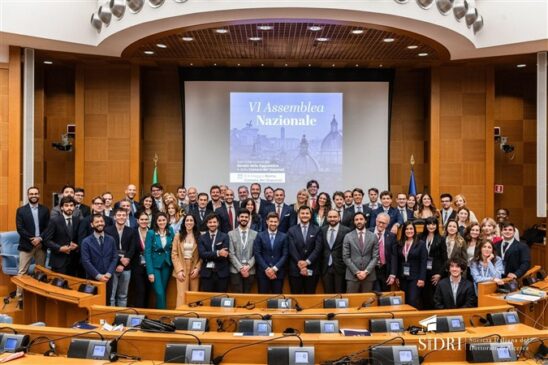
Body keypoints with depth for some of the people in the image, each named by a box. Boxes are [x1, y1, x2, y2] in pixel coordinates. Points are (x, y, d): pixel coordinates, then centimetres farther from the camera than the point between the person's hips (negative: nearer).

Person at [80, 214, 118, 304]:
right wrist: (98, 276, -15)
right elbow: (86, 262, -9)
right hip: (93, 279, -3)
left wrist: (108, 274, -10)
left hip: (108, 279, 3)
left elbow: (115, 258, 3)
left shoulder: (111, 240, 8)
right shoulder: (86, 242, -3)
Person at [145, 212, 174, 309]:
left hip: (167, 265, 4)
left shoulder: (170, 232, 2)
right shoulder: (151, 233, -9)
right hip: (155, 265, -3)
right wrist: (150, 272, -16)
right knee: (159, 292, -11)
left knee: (163, 291, 8)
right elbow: (147, 252, -10)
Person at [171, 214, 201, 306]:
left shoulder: (199, 236, 6)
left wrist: (197, 268, -7)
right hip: (181, 269, -1)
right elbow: (174, 254, -1)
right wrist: (179, 270, -9)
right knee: (182, 295, -10)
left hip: (194, 269, 1)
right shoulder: (178, 235, 3)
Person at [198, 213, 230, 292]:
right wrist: (217, 253, -21)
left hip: (221, 273, -1)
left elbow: (224, 254, -8)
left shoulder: (224, 237, 4)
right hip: (206, 273, 1)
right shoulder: (202, 238, 7)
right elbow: (202, 254, -8)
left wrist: (209, 256, -10)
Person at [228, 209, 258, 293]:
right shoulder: (231, 234, 3)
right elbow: (231, 254, -3)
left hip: (250, 271, 1)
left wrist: (248, 266, -12)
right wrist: (240, 268, -12)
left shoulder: (255, 234, 7)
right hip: (235, 271, -1)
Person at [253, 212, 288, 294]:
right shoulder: (260, 236, 4)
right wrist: (266, 269, -10)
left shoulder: (283, 236, 6)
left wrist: (275, 268, -10)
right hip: (263, 272, 0)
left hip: (278, 272, 1)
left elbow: (285, 255, 0)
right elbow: (257, 254, -1)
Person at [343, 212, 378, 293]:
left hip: (369, 275, 1)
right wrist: (356, 272, -9)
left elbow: (375, 257, 2)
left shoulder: (373, 237, 6)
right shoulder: (348, 237, 2)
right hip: (352, 275, -1)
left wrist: (366, 271, -9)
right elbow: (346, 257, -1)